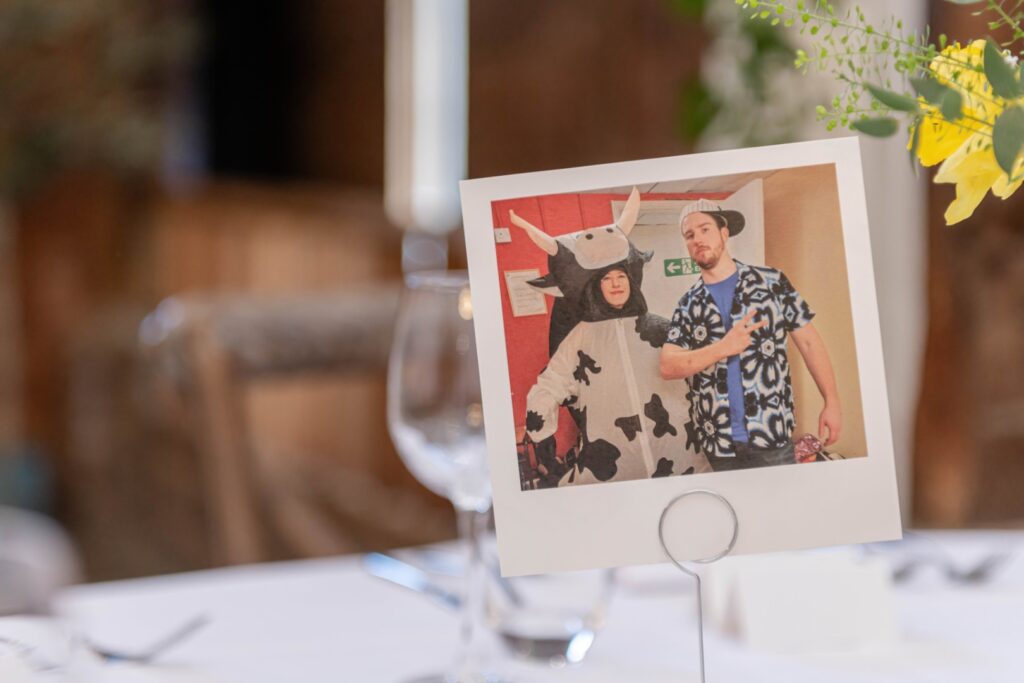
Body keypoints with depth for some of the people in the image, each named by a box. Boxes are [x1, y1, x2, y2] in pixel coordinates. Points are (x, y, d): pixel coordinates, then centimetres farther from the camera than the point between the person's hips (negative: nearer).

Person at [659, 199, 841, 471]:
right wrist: (723, 348, -17)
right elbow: (667, 367, -3)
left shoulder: (771, 282, 3)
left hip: (771, 438, -2)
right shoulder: (687, 306, 8)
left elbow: (808, 341, 4)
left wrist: (832, 403, -4)